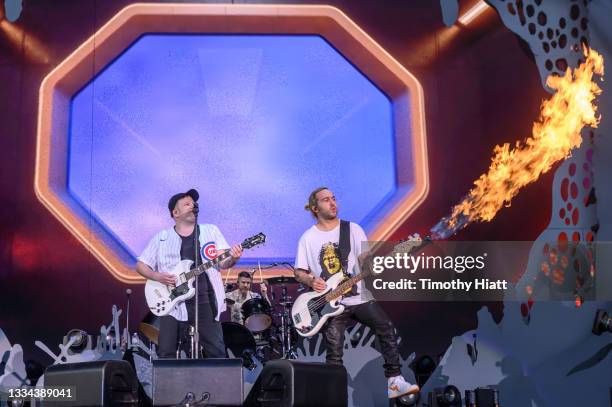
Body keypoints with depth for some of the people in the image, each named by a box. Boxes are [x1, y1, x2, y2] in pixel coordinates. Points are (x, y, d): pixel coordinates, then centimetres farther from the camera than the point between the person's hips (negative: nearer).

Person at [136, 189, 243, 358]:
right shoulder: (161, 238, 8)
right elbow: (141, 265, 11)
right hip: (173, 302, 0)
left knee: (217, 352, -1)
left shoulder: (211, 231, 10)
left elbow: (223, 263, 5)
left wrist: (233, 259, -18)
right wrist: (157, 276, -8)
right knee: (166, 355, 1)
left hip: (206, 301, 0)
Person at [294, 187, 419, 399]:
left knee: (387, 329, -10)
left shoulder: (353, 229, 6)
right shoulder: (308, 238, 3)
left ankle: (394, 381, -2)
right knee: (334, 352, -4)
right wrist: (311, 280, -15)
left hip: (360, 297, 2)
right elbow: (299, 272, 5)